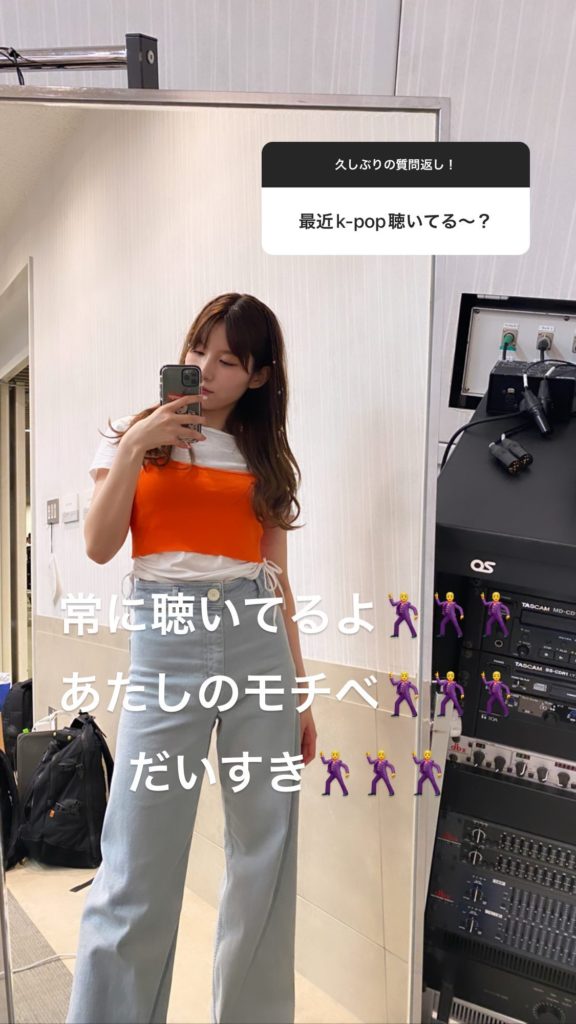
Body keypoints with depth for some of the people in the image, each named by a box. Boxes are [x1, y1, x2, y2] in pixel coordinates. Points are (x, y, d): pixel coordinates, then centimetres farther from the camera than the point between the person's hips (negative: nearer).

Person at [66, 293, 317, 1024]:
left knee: (265, 860, 9)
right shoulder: (135, 435, 8)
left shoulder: (266, 458, 12)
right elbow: (99, 546, -2)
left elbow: (277, 578, 11)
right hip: (167, 642, -2)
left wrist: (299, 688, 9)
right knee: (137, 869, 0)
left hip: (258, 641, 3)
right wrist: (133, 447, -10)